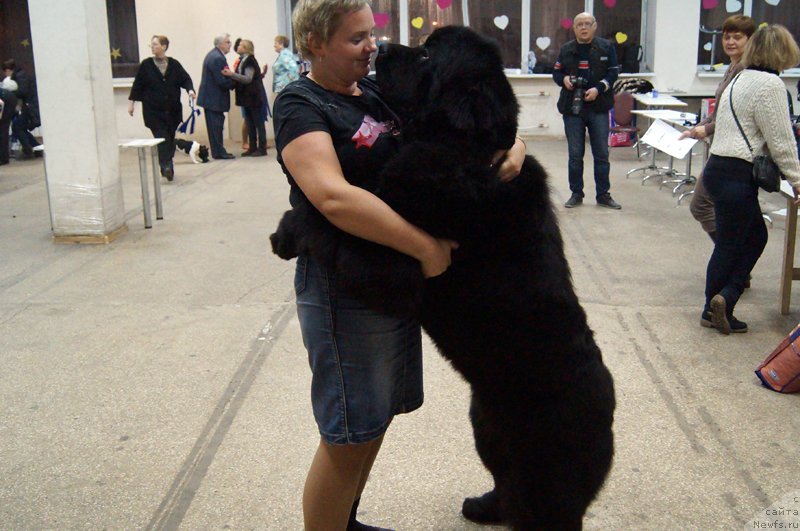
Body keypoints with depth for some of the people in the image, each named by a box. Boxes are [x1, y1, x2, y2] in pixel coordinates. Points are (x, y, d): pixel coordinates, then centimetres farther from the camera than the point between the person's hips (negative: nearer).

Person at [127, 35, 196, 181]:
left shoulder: (174, 64, 3)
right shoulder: (146, 65, 1)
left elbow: (185, 80, 3)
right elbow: (138, 84, 4)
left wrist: (190, 90, -17)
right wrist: (131, 102, 3)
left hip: (172, 110, 2)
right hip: (153, 110, -2)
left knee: (170, 138, 9)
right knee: (162, 138, -13)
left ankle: (167, 168, 22)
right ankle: (167, 166, -21)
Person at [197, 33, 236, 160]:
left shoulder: (213, 55, 14)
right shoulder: (218, 58, -20)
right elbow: (222, 81, -24)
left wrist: (232, 76, 5)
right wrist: (234, 84, -8)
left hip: (210, 96, 10)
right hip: (214, 98, -10)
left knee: (215, 125, 13)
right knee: (216, 125, -5)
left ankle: (218, 151, 19)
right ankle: (218, 152, 0)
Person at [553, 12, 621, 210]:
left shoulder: (606, 47, 2)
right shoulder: (566, 50, 6)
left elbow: (613, 73, 1)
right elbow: (556, 73, 13)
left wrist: (598, 89, -14)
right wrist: (564, 79, -10)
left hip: (599, 107, -1)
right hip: (572, 107, 1)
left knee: (601, 154, 4)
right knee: (575, 154, 5)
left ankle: (603, 195, 13)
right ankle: (576, 194, 15)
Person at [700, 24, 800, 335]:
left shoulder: (740, 79, 14)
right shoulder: (770, 85, -13)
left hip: (719, 169, 9)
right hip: (736, 175, -9)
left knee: (756, 237, 15)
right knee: (729, 245, 2)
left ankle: (723, 299, 14)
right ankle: (714, 311, 12)